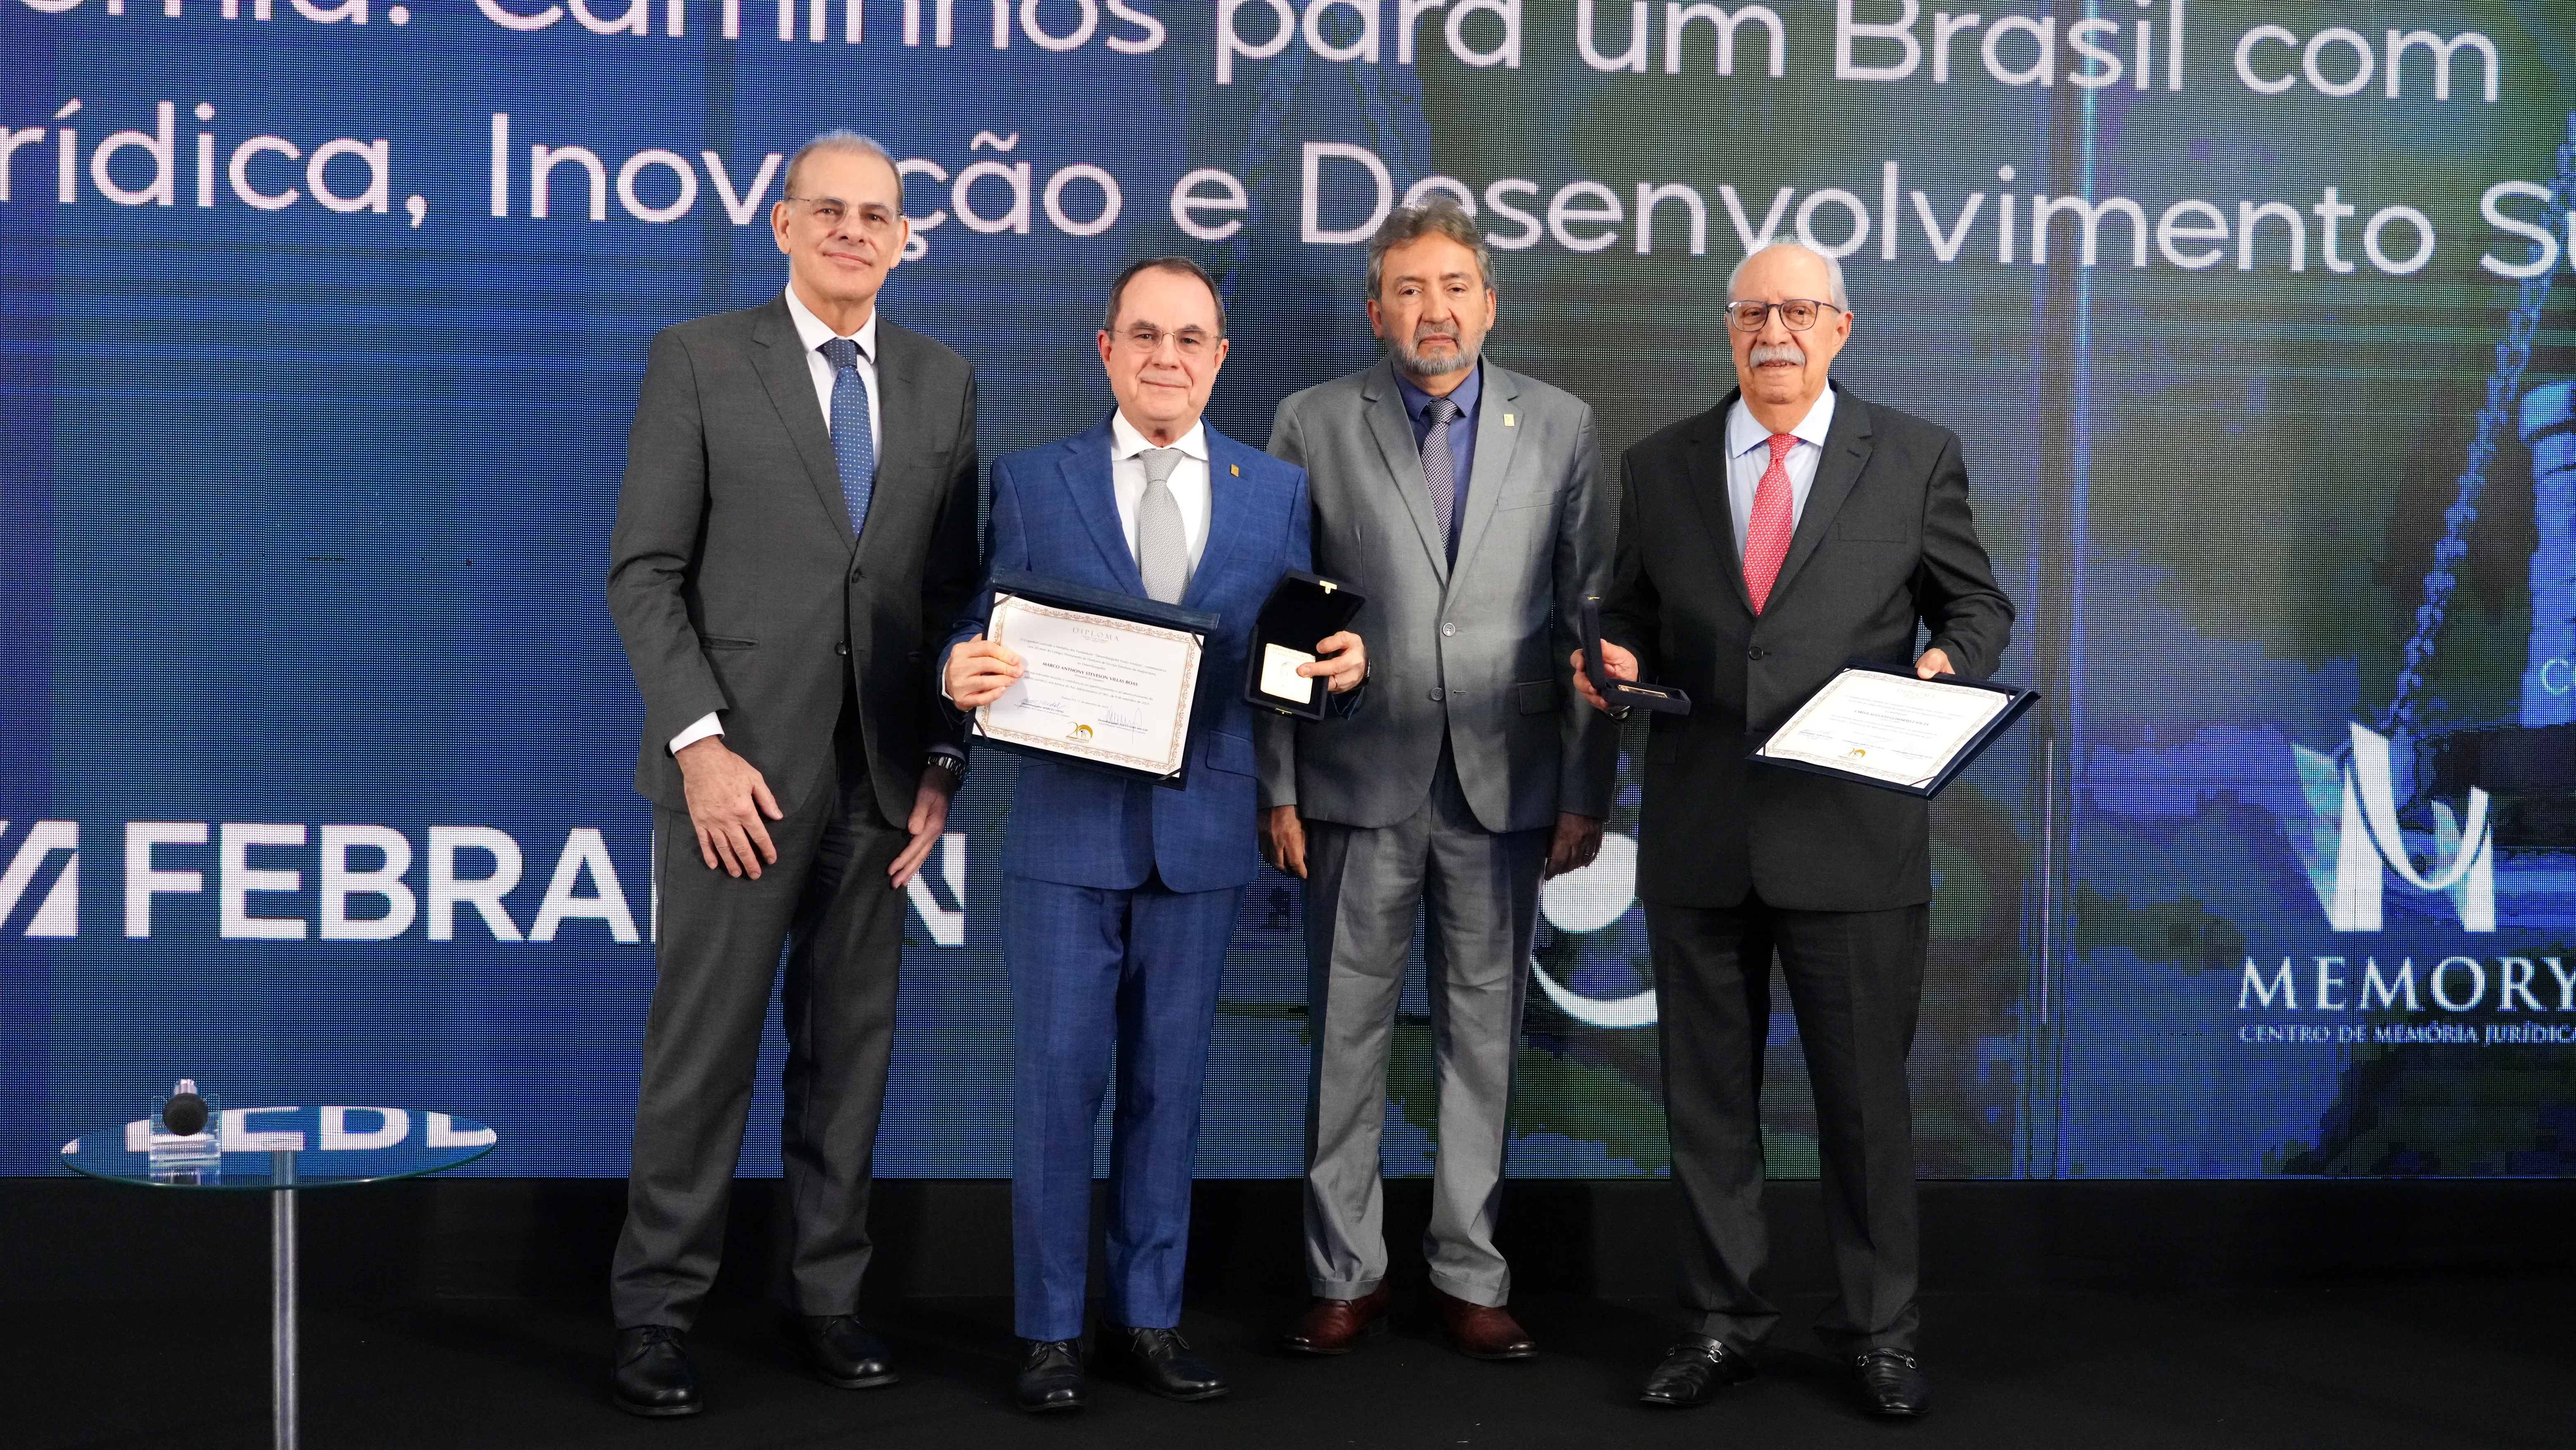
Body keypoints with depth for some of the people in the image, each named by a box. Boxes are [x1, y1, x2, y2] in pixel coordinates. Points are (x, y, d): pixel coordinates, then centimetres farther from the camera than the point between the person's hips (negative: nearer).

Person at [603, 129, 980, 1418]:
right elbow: (644, 573, -4)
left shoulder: (943, 383, 10)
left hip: (880, 777, 3)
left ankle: (827, 1293, 21)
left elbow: (957, 589, 10)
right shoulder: (699, 360, 0)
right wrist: (700, 744, -13)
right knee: (702, 1047, 1)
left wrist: (943, 763, 3)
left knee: (850, 1048, 9)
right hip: (738, 767, -3)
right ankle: (656, 1311, 13)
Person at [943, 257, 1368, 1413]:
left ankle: (1151, 1316, 22)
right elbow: (983, 637, 2)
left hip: (1204, 834, 2)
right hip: (1067, 830, -1)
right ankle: (1050, 1329, 13)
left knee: (1168, 1084, 10)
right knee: (1059, 1081, 2)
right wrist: (963, 671, -21)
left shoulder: (1278, 493, 7)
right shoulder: (1032, 484, 3)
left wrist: (1340, 666, -14)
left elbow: (1292, 655, 8)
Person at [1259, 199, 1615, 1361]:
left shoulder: (1561, 428, 6)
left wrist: (1587, 792, 0)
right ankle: (1346, 1276, 17)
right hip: (1359, 783, -1)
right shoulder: (1313, 426, 3)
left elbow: (1590, 620, 5)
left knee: (1484, 1034, 7)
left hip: (1504, 785, 1)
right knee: (1347, 1032, 5)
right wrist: (1277, 788, -3)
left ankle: (1471, 1276, 19)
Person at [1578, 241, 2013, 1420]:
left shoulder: (1915, 458, 4)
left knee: (1866, 1092, 6)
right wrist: (1618, 663, -7)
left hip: (1853, 835, -2)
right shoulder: (1660, 466, 9)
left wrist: (1951, 662, -12)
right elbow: (1632, 617, 14)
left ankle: (1878, 1329, 23)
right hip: (1697, 836, 2)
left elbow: (1976, 601, 9)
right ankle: (1721, 1322, 25)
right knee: (1706, 1093, 11)